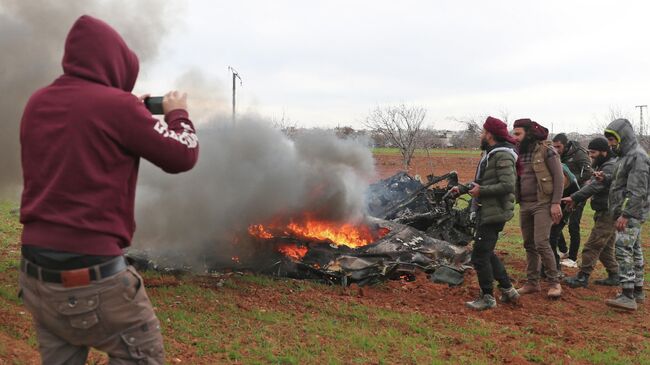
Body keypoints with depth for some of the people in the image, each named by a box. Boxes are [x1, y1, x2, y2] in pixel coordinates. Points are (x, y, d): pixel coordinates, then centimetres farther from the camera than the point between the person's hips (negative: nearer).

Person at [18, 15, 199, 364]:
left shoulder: (37, 104, 6)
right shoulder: (116, 104, -13)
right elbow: (182, 156, -4)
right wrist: (177, 113, 13)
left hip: (34, 274, 7)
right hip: (92, 278, -7)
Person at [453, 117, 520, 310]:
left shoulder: (502, 156, -17)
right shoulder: (491, 154, 14)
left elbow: (508, 185, -26)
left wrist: (481, 191, -21)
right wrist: (463, 188, 12)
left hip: (494, 214, -11)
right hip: (486, 212, 11)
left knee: (480, 255, -5)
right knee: (486, 253, 19)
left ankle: (487, 297, 7)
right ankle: (508, 290, 27)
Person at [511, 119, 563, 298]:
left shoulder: (546, 150, -8)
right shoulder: (519, 153, 12)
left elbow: (559, 177, -10)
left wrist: (556, 203, -16)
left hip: (542, 204, -7)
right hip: (524, 205, 7)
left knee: (541, 243, -13)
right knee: (529, 245, 9)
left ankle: (554, 282, -1)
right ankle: (532, 282, 17)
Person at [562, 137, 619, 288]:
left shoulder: (611, 166, -16)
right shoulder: (602, 165, 16)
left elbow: (594, 186, -28)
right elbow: (591, 184, 3)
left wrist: (574, 197, -34)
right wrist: (575, 200, -15)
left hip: (608, 213, -10)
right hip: (604, 213, 10)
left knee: (593, 245, -8)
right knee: (606, 247, 16)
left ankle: (582, 278, -4)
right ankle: (614, 276, 24)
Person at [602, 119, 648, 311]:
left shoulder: (637, 156, -16)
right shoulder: (626, 155, 17)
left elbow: (637, 191, -22)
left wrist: (625, 214, -25)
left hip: (630, 215, -11)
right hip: (630, 214, 11)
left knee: (623, 250, -16)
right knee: (634, 250, 14)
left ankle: (628, 296, -18)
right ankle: (637, 291, 22)